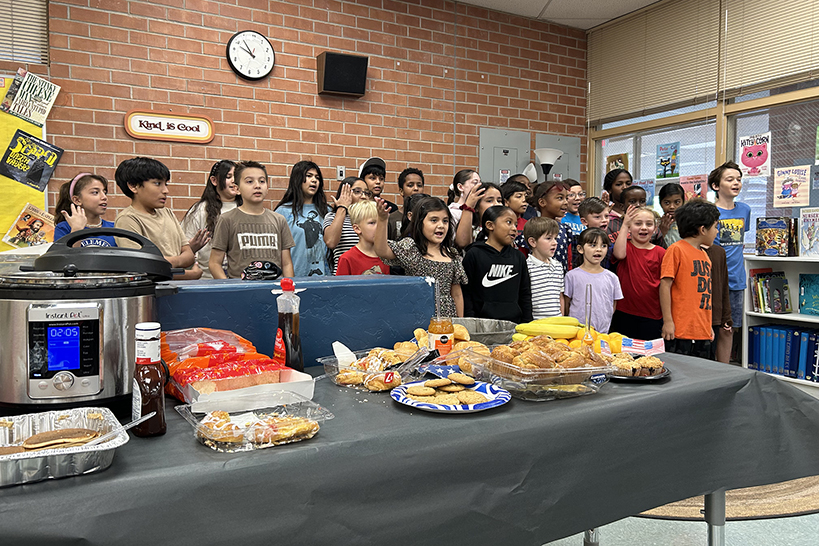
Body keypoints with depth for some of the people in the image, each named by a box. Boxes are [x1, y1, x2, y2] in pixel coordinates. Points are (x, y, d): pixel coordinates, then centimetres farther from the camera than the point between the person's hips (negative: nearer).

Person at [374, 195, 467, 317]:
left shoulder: (452, 256, 8)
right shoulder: (411, 248, -4)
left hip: (448, 316, 4)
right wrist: (382, 220, -32)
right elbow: (382, 251, -21)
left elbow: (456, 294, 14)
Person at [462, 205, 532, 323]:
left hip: (514, 322, 4)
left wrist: (527, 323, 10)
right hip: (482, 323, -4)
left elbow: (525, 295, 16)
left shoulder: (519, 257, 12)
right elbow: (466, 293, -5)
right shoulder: (474, 255, -3)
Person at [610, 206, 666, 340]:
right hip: (624, 315, 0)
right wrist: (624, 225, -17)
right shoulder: (626, 247, 2)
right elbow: (620, 254, -23)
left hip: (652, 316, 1)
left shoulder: (660, 252, 2)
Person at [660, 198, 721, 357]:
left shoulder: (705, 255, 16)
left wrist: (708, 325, 20)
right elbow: (665, 285, -12)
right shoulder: (676, 249, -8)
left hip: (703, 333, 8)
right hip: (680, 331, -8)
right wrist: (668, 321, -14)